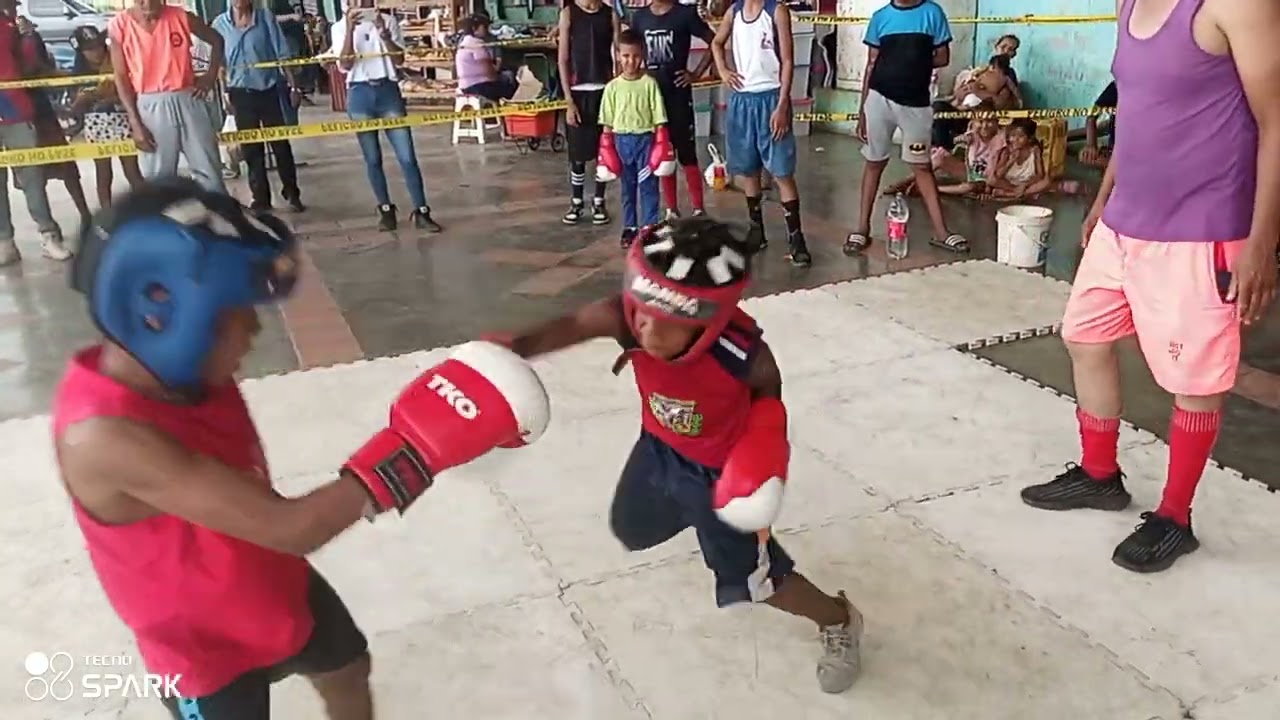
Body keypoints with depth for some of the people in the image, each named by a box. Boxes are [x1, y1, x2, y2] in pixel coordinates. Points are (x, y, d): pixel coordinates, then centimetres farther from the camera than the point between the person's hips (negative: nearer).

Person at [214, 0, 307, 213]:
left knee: (281, 144, 6)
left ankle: (292, 194, 20)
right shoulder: (220, 23, 0)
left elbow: (282, 54, -2)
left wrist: (292, 86, -5)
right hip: (241, 93, 1)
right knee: (251, 149, 6)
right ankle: (260, 199, 15)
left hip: (270, 89, -1)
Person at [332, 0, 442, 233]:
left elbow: (399, 59, -1)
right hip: (359, 94, 0)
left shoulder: (388, 21, 7)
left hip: (388, 90, 0)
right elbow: (345, 65, -7)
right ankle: (386, 210, 16)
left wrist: (384, 32, -14)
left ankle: (421, 212, -1)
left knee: (407, 156, -5)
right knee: (373, 159, 5)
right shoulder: (340, 26, 5)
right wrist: (350, 30, -15)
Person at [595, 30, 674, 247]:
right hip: (622, 140, 2)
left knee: (648, 186, 1)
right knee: (627, 187, 12)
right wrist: (606, 151, 2)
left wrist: (661, 146, -8)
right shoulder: (612, 87, 1)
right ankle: (629, 228, 21)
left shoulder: (649, 84, -4)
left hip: (645, 139, -2)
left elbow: (659, 120, -3)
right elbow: (607, 123, 4)